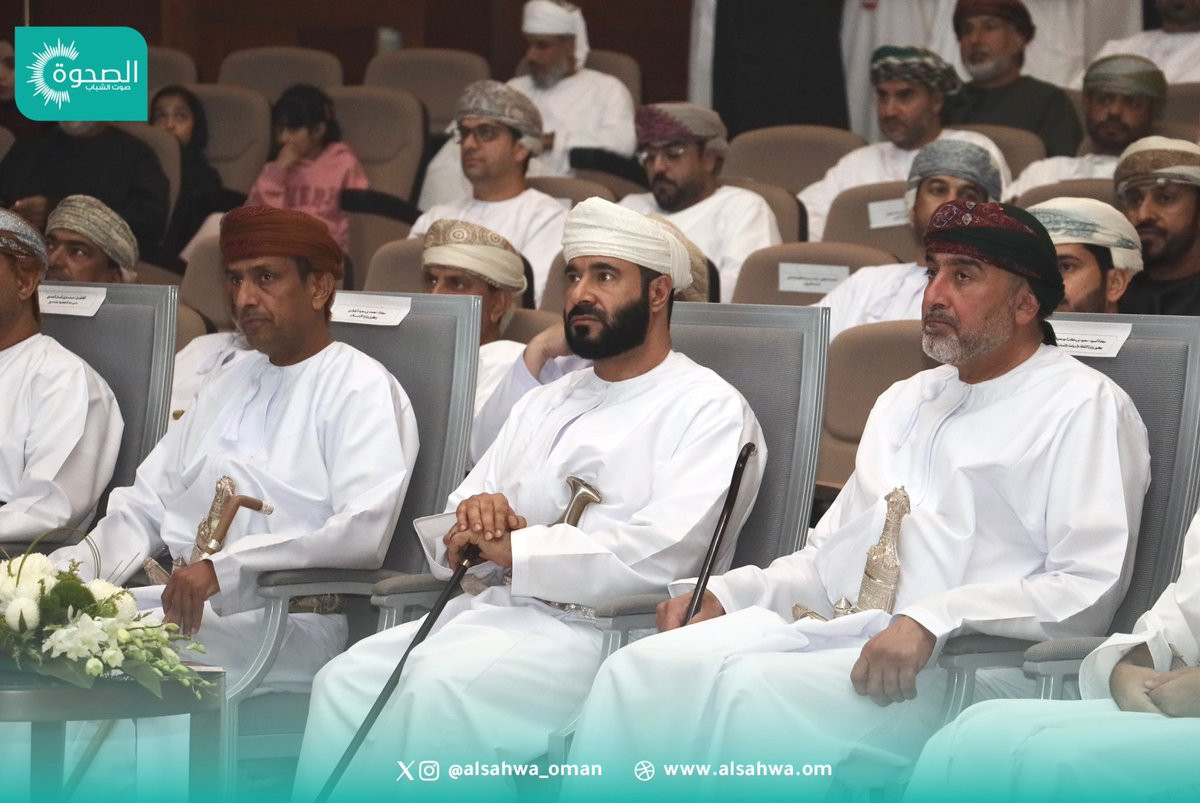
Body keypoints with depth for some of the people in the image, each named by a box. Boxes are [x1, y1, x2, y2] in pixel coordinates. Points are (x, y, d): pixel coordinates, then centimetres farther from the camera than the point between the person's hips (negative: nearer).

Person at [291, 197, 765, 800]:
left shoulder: (711, 410, 1)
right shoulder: (546, 405, 25)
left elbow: (664, 553, -16)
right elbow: (447, 543, 19)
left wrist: (516, 549, -15)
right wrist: (470, 518, -6)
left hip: (604, 631, -7)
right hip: (493, 611, 7)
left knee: (441, 689, -31)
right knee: (347, 679, -18)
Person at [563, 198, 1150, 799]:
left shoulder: (1084, 407, 1)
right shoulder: (905, 401, 26)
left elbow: (1089, 590, -11)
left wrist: (932, 623, -22)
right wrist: (721, 595, 10)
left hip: (961, 666, -7)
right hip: (828, 632, 7)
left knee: (753, 695, -33)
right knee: (638, 672, -17)